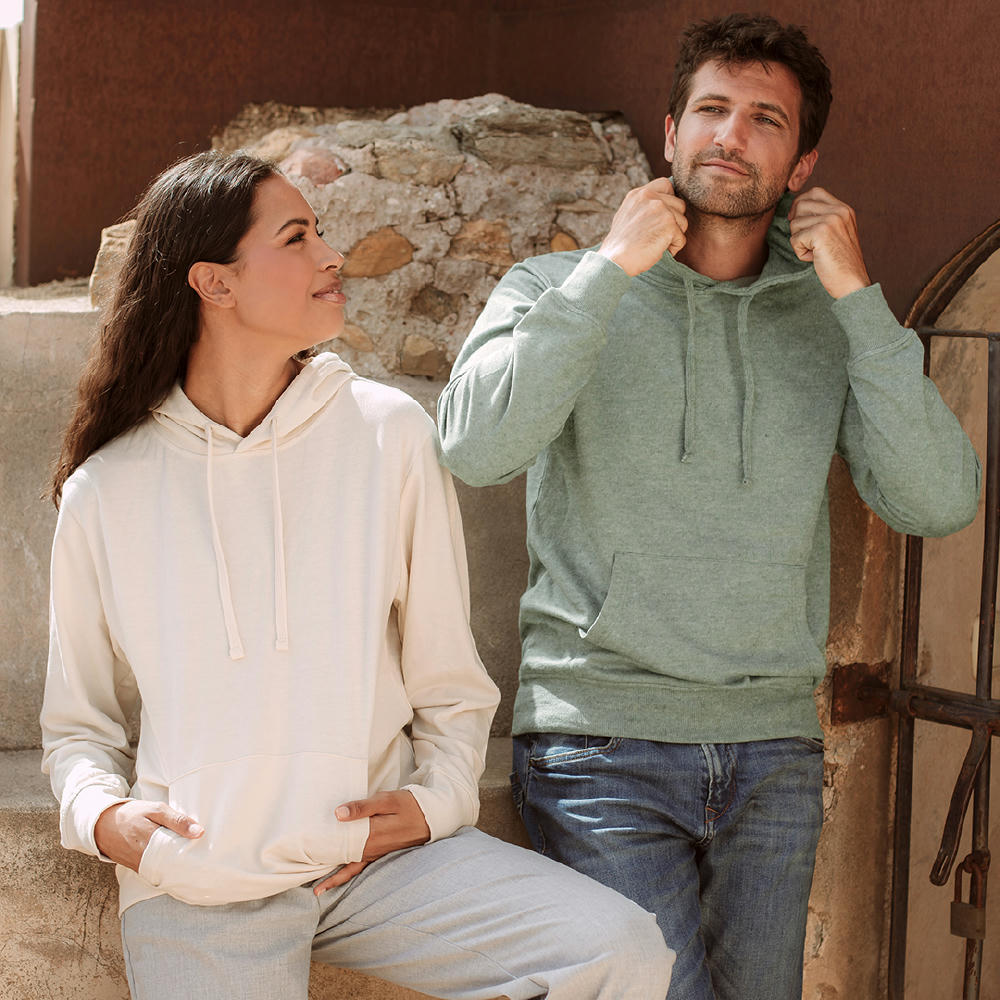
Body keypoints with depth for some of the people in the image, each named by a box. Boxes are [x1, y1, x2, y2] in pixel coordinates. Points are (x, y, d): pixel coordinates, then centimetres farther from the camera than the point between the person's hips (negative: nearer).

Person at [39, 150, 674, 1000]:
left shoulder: (389, 433, 3)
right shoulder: (106, 491, 3)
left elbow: (449, 680, 9)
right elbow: (80, 723, 13)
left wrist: (439, 797, -7)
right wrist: (101, 814, -7)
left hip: (375, 853, 1)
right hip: (194, 888, -1)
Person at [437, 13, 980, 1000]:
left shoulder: (827, 322, 10)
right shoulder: (555, 290, 3)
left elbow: (939, 503, -3)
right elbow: (476, 447, -16)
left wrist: (857, 296, -7)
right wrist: (611, 266, -14)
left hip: (774, 750, 4)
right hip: (602, 742, -3)